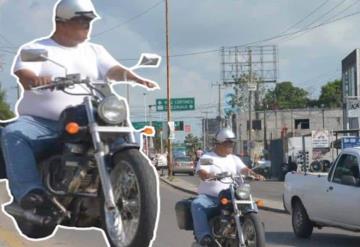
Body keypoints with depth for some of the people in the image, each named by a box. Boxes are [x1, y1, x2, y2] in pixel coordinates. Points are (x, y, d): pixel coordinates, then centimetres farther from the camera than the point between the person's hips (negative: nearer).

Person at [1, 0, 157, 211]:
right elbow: (24, 76, -12)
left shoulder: (94, 51, 19)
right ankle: (30, 190, -40)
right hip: (40, 122, -3)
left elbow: (115, 70, 2)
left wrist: (138, 79, -21)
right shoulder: (35, 49, 7)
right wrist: (38, 80, -38)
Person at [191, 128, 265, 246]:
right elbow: (202, 174, -10)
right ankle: (204, 235, -45)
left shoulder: (234, 159, 19)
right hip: (208, 197, -3)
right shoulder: (206, 158, 7)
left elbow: (244, 170, 3)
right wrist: (211, 175, -33)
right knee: (197, 204, -35)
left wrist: (255, 175, -19)